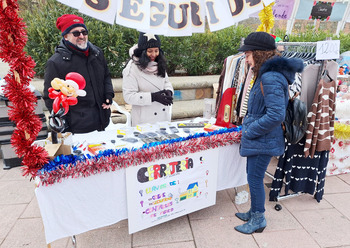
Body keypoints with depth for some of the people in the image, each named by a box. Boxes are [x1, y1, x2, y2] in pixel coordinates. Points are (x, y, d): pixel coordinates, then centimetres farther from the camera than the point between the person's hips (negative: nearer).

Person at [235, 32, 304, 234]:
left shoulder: (271, 78, -23)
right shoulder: (265, 74, 9)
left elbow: (276, 115, -29)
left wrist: (250, 132, -19)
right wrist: (249, 126, 12)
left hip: (263, 141, -10)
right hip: (259, 139, 10)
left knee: (255, 180, 5)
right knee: (253, 178, 20)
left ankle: (258, 220, 25)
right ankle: (254, 213, 39)